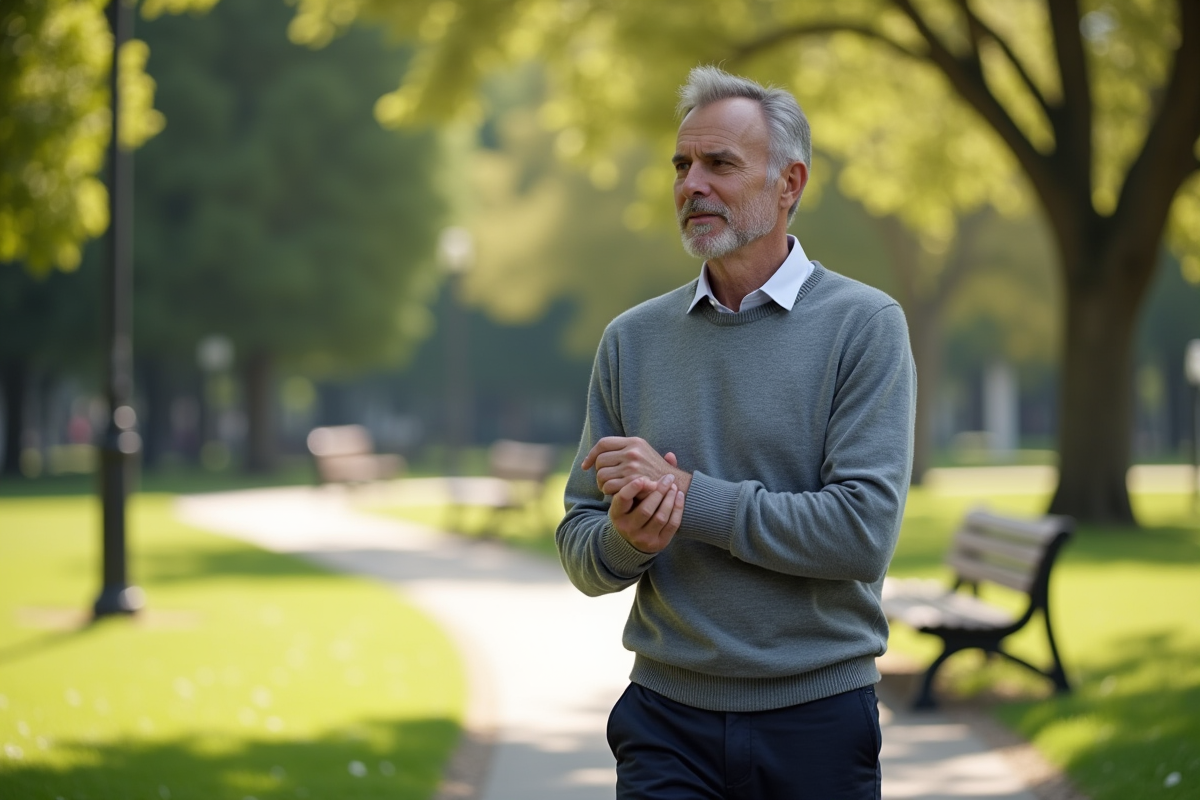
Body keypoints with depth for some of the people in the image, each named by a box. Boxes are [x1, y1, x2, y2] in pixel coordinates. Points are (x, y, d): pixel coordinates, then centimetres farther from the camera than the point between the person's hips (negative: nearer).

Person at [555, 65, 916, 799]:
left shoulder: (864, 326, -5)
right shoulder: (631, 339, 7)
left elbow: (864, 531, -16)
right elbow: (581, 550, 7)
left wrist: (687, 494, -17)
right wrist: (628, 539, -16)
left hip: (817, 718, -2)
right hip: (667, 718, 2)